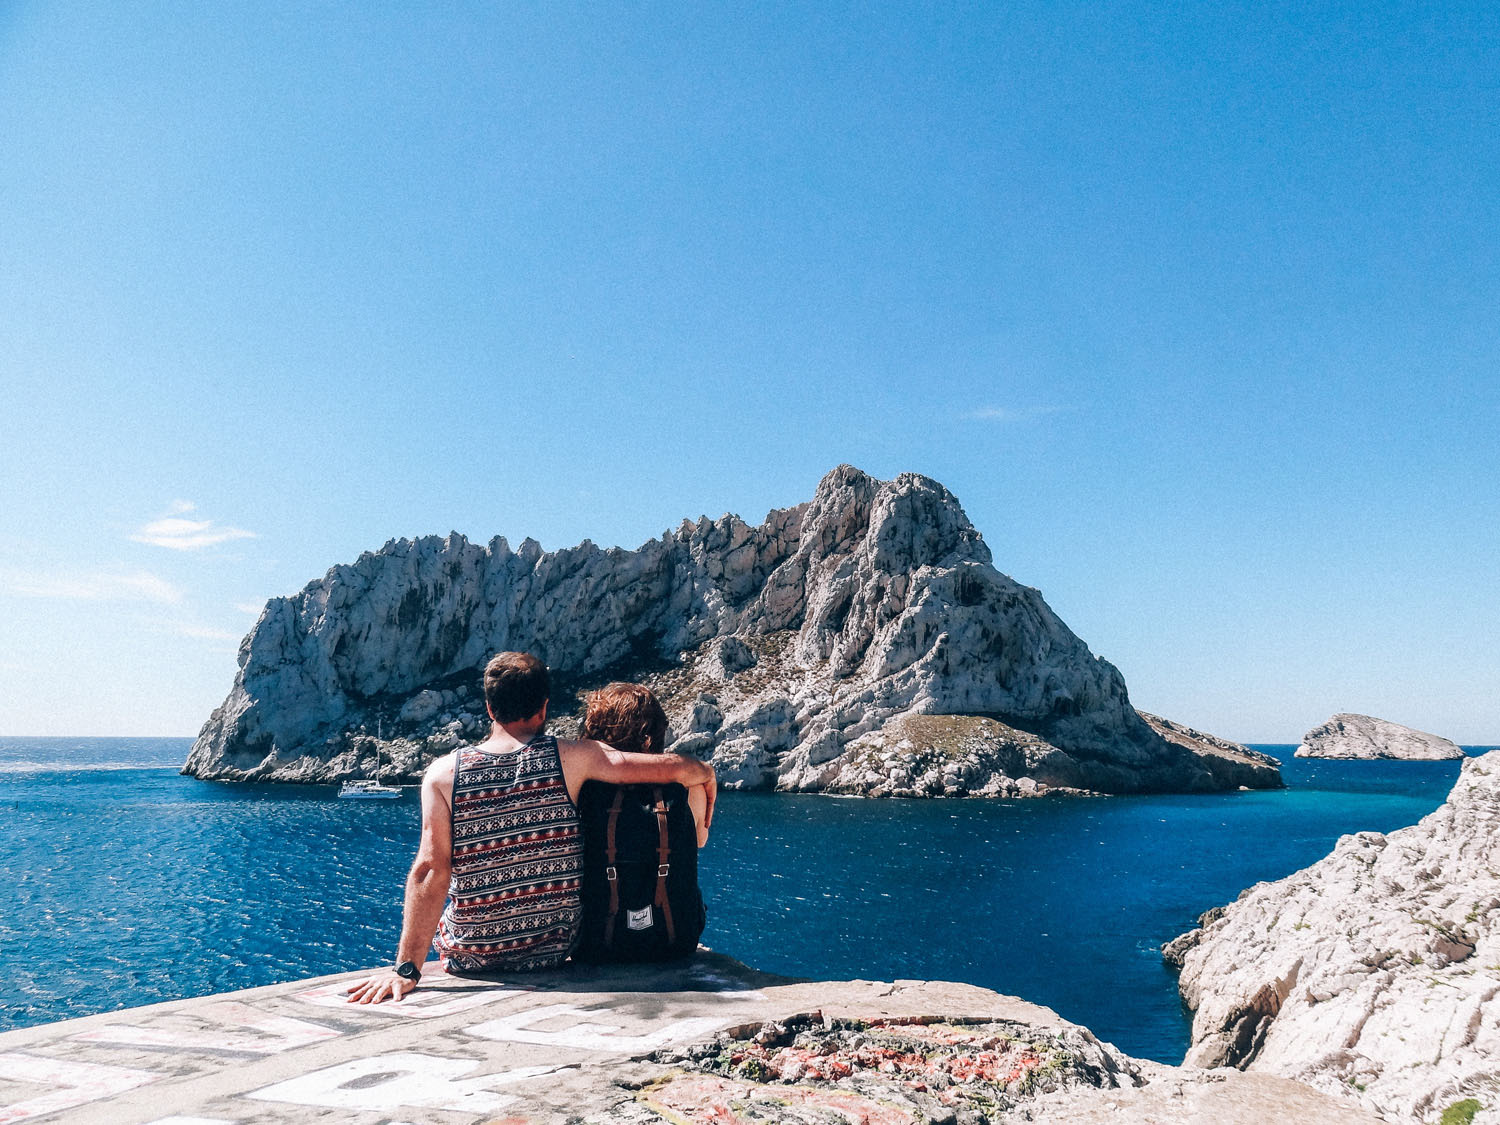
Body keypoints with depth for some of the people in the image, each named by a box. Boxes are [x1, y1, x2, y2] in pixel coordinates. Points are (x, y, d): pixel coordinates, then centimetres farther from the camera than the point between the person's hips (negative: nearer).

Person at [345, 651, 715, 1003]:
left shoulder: (444, 773, -13)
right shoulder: (571, 758, -14)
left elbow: (430, 870, -20)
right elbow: (675, 768, -15)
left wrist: (406, 968, -18)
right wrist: (706, 776, 7)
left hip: (473, 957, 0)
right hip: (556, 949, 1)